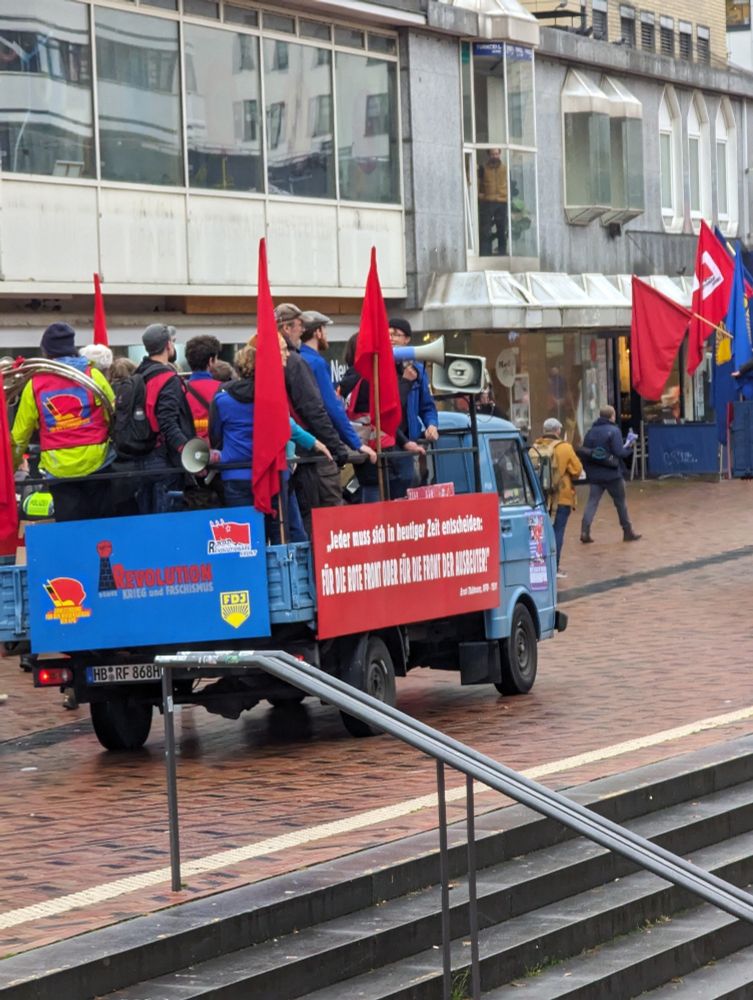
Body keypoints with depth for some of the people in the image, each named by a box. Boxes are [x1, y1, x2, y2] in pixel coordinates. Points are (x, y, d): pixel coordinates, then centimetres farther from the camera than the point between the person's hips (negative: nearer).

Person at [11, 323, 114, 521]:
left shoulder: (34, 384, 0)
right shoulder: (92, 375, -2)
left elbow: (20, 434, 5)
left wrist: (10, 467, 17)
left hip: (58, 469, 0)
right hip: (96, 461, 0)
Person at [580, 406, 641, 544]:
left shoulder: (591, 432, 7)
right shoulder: (613, 431, -11)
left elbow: (585, 452, 5)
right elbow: (619, 452, -17)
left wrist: (589, 470, 12)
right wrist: (629, 448, 2)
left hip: (595, 475, 4)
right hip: (612, 475, -4)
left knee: (592, 502, 2)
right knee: (621, 502, 9)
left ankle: (585, 531, -11)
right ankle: (627, 532, 17)